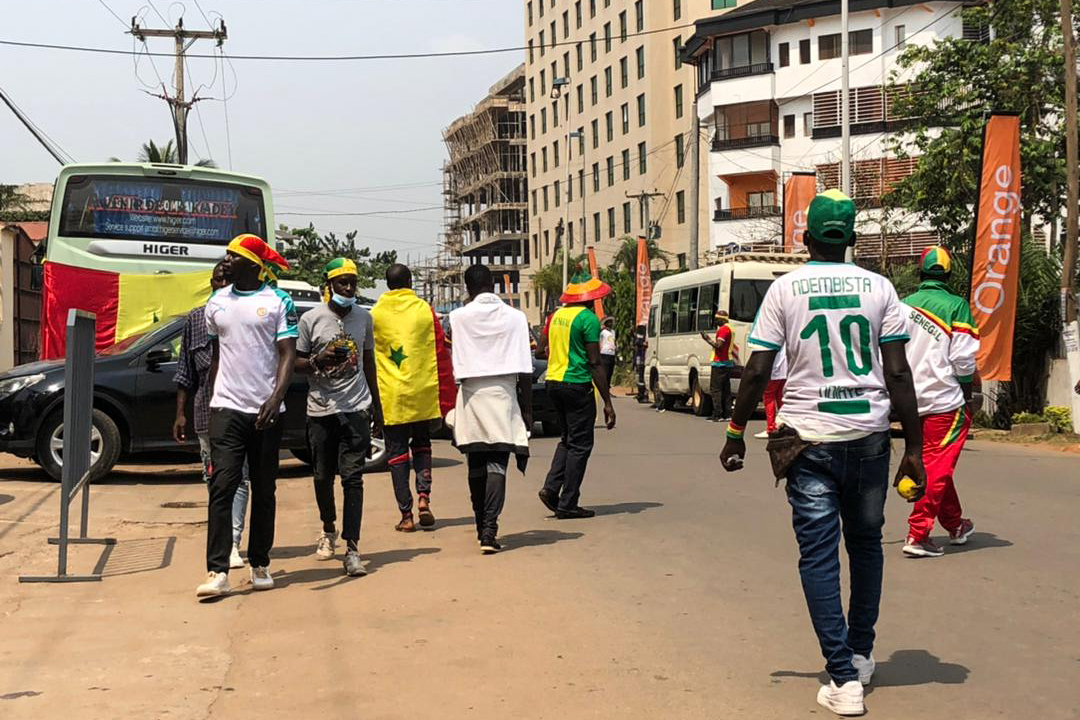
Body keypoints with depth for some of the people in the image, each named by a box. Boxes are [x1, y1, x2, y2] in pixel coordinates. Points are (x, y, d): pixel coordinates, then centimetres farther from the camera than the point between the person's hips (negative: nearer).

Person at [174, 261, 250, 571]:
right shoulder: (196, 319, 11)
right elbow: (186, 370, 14)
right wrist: (180, 413, 9)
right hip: (206, 412, 4)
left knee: (238, 478, -7)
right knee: (213, 477, 9)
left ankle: (232, 542, -10)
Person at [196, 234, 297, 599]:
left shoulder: (279, 302, -1)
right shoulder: (217, 302, 11)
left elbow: (287, 354, -6)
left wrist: (276, 398, -21)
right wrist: (211, 397, 15)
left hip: (266, 410, -2)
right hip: (226, 407, 2)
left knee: (264, 491, 8)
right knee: (222, 487, -9)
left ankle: (260, 565, 19)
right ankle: (217, 571, -11)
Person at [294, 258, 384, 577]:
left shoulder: (364, 317, 10)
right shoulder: (311, 319, 0)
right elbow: (296, 362, 4)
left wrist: (377, 407, 19)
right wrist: (319, 360, -17)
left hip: (356, 408, 1)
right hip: (321, 410, 0)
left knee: (352, 477, -7)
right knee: (322, 476, 9)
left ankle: (352, 549, -10)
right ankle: (328, 529, 36)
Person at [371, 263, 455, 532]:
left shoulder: (375, 314, 0)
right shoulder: (425, 311, 0)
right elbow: (442, 355, 0)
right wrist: (446, 397, 6)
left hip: (389, 397, -1)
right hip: (422, 393, 1)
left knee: (398, 452, 7)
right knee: (421, 445, 20)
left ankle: (406, 515, 4)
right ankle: (423, 497, 0)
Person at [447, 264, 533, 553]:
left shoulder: (458, 317, -1)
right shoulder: (516, 317, -1)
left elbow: (454, 366, 0)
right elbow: (525, 370, -1)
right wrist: (527, 410, 5)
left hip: (471, 397, 1)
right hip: (503, 396, -1)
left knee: (476, 467, 13)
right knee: (497, 465, -4)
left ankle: (483, 528, 22)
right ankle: (489, 530, -17)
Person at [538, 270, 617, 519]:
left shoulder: (557, 315, 12)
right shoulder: (588, 318, -11)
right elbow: (595, 363, -14)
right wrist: (607, 402, -12)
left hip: (553, 382, 8)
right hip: (576, 385, -8)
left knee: (568, 439, 20)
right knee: (579, 444, 1)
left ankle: (551, 488, 8)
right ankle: (567, 504, 2)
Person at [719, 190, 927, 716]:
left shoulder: (785, 289, -1)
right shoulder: (878, 288, 2)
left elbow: (757, 371, -4)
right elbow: (898, 373, -3)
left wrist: (736, 434, 7)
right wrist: (913, 447, 1)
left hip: (809, 437, -2)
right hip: (869, 435, 2)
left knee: (819, 555, 2)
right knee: (865, 543, 19)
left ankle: (844, 678, -4)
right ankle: (861, 654, 30)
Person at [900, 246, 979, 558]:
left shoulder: (903, 305, 4)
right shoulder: (955, 305, -9)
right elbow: (963, 360, -10)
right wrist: (967, 394, 6)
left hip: (912, 401, 6)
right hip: (944, 400, -5)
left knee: (933, 464, 18)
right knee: (938, 467, -1)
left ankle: (955, 525, 33)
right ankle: (917, 535, -5)